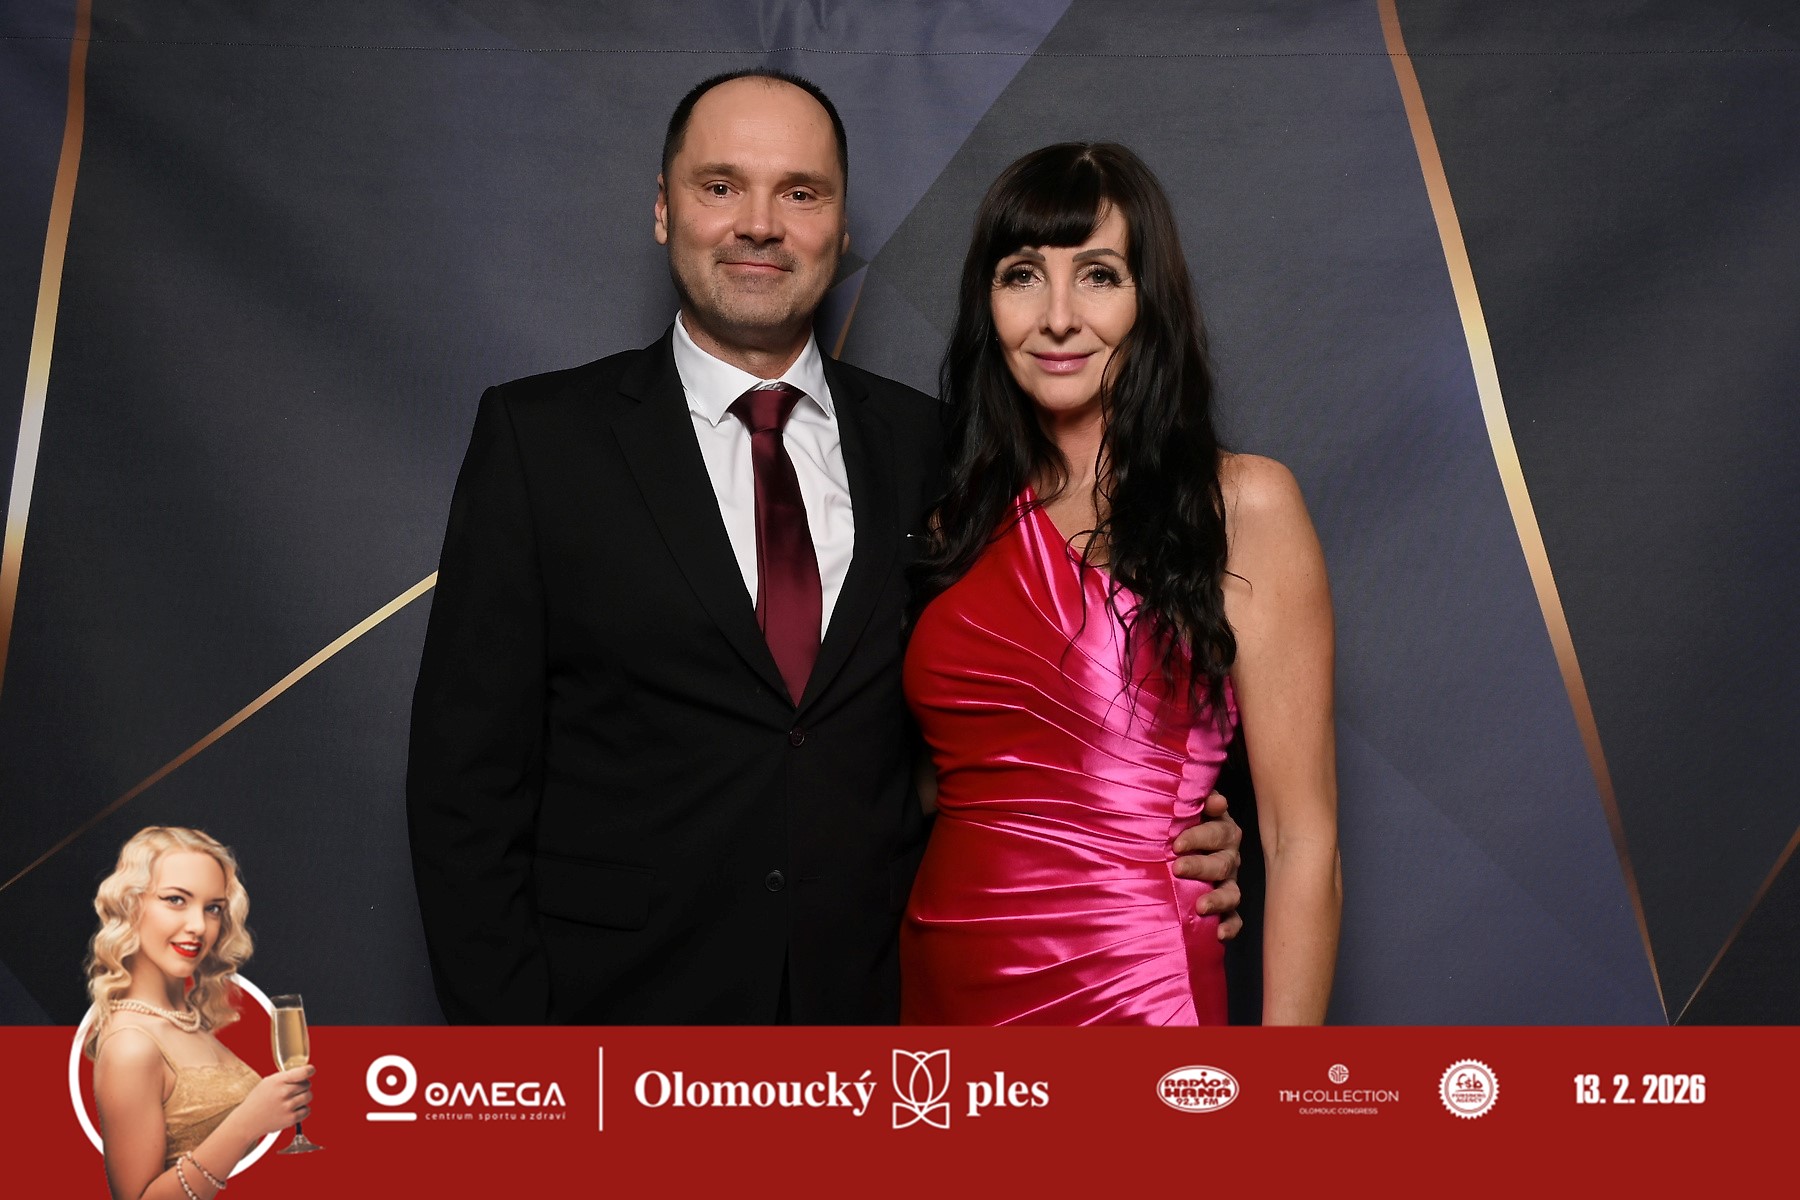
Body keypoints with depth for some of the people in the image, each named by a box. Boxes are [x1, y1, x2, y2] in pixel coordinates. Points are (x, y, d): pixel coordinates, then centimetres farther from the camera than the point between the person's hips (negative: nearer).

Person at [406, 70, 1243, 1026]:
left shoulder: (921, 445, 3)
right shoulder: (536, 435, -5)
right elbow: (466, 768, -6)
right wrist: (506, 1030, -11)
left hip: (872, 998, 3)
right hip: (619, 1004, -2)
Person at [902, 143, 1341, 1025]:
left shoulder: (1242, 505, -8)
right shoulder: (959, 520, 6)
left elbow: (1302, 841, -10)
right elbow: (930, 790, 12)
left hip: (1131, 989, -4)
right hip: (940, 986, 5)